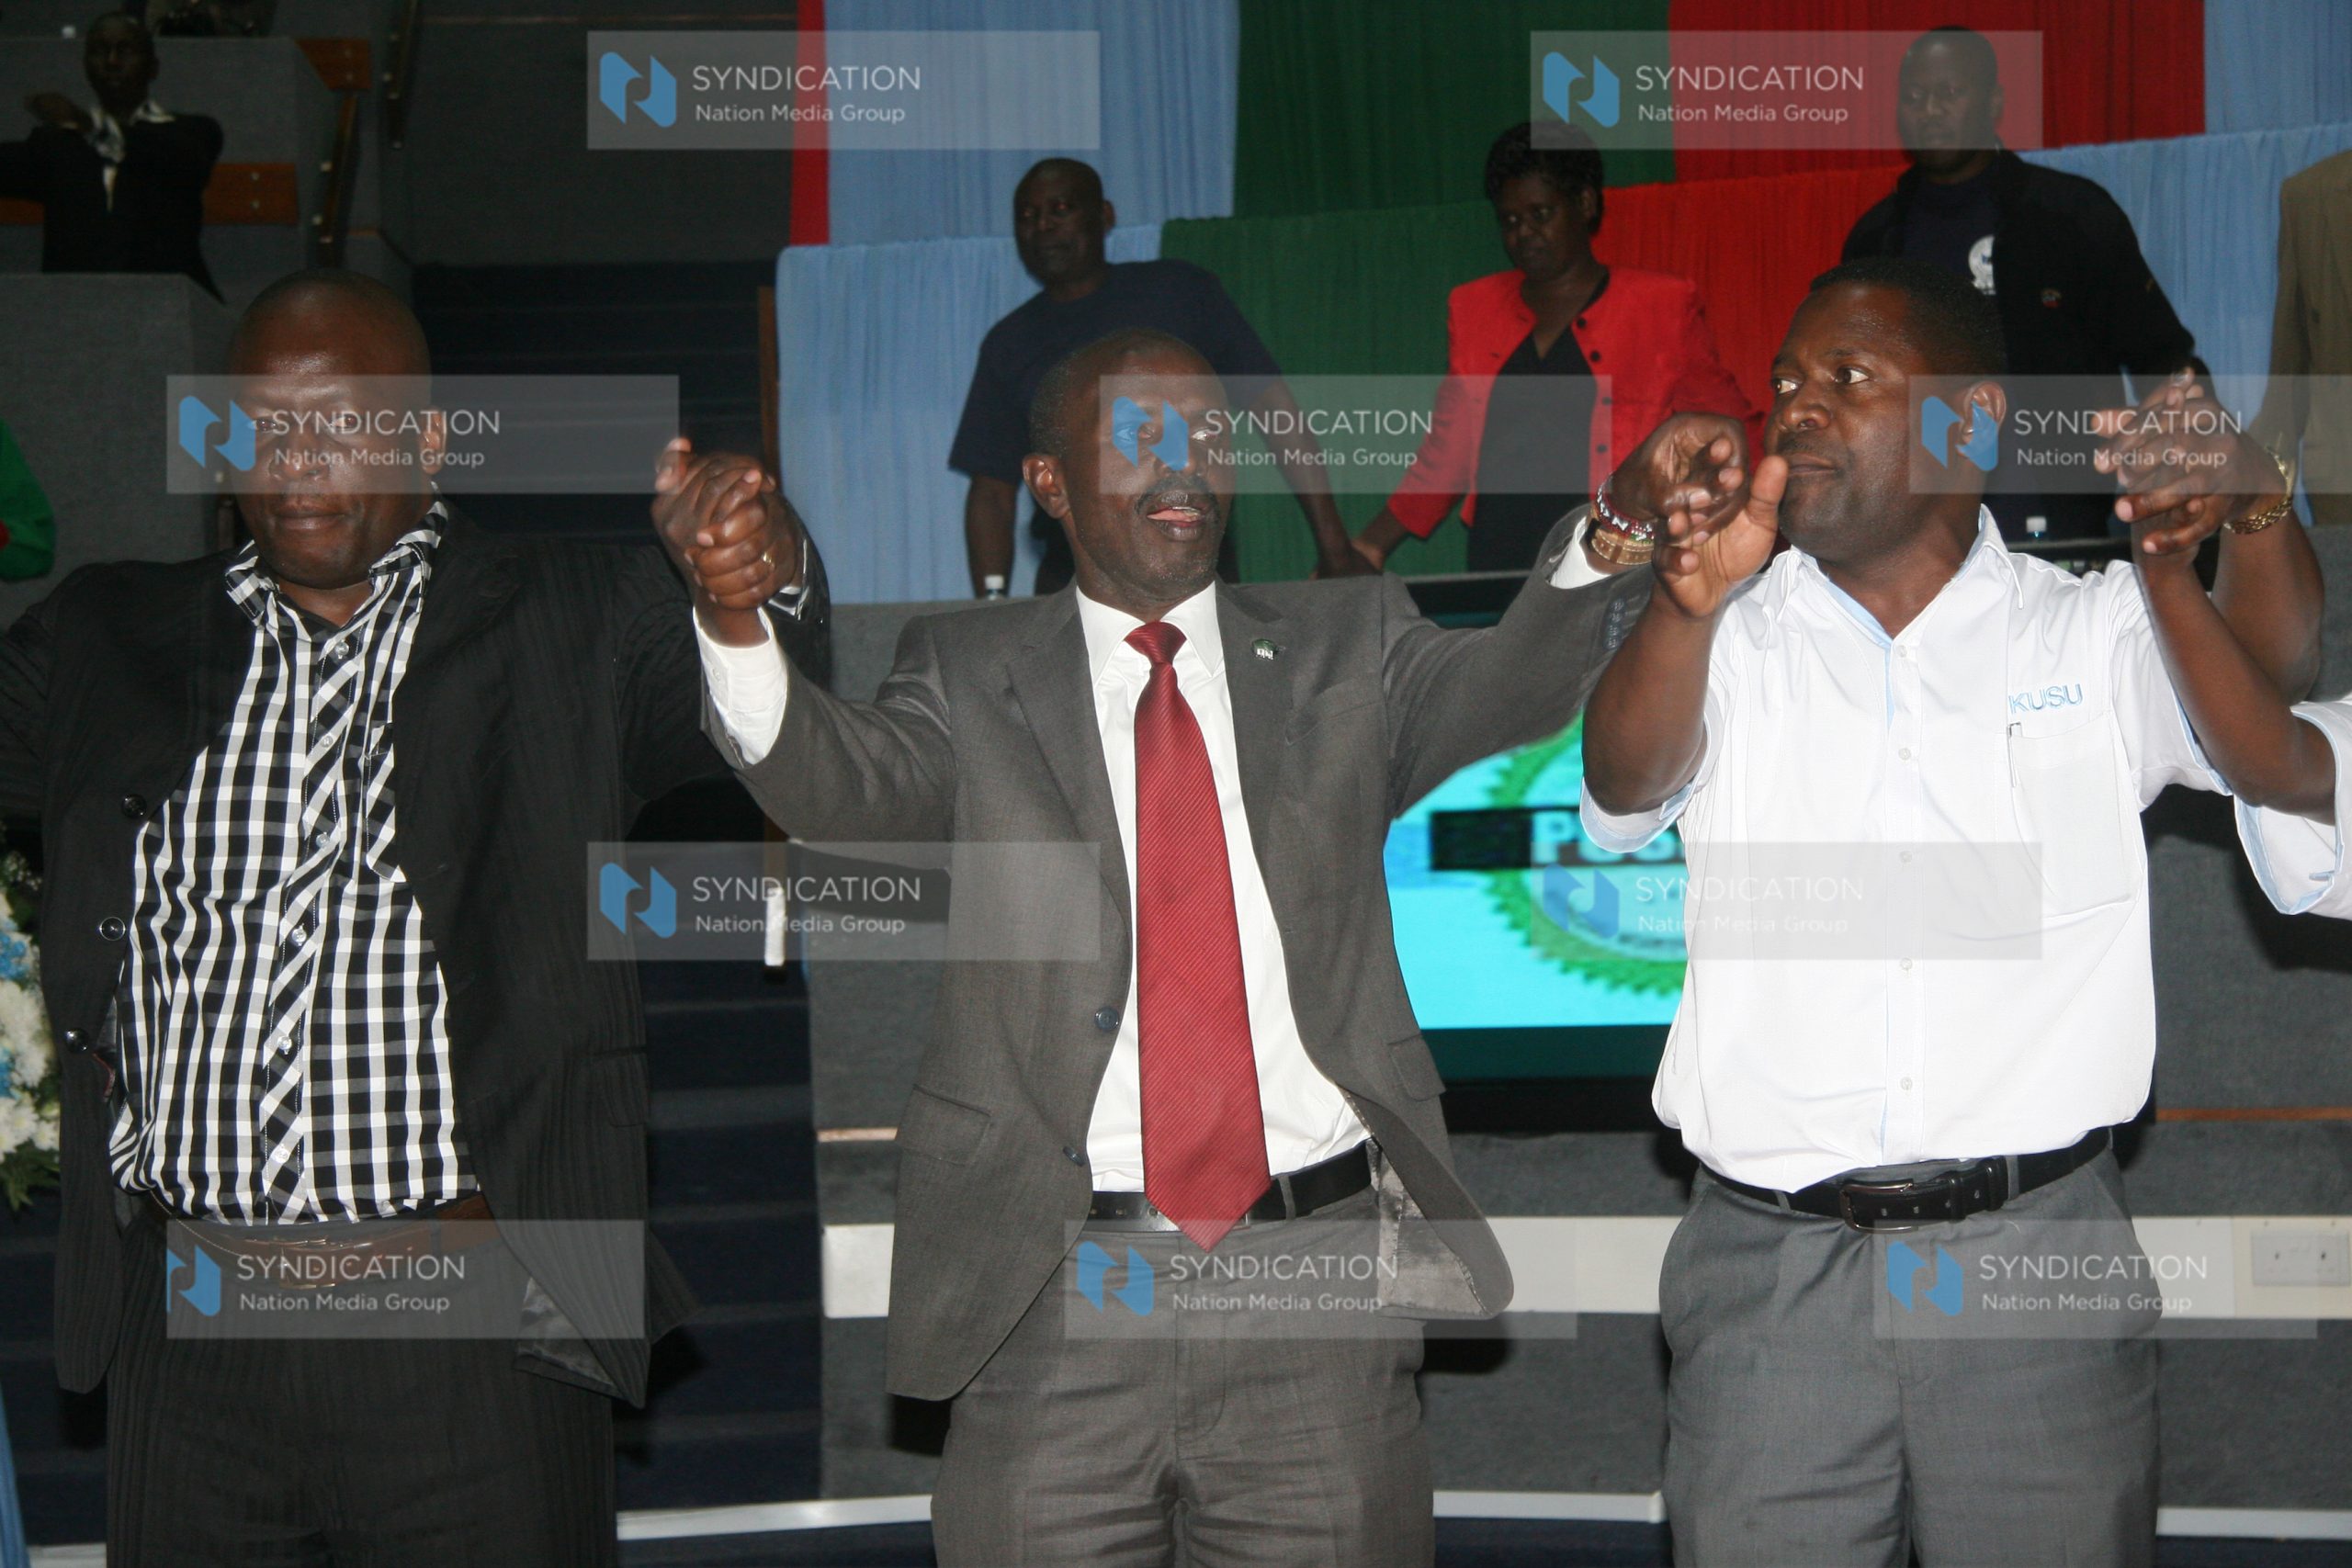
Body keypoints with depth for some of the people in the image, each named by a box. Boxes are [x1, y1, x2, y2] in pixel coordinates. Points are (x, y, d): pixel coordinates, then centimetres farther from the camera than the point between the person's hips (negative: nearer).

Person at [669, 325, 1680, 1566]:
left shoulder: (1344, 645, 11)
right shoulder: (971, 673, 8)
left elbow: (1507, 685, -6)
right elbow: (843, 787, -10)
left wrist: (1607, 543, -27)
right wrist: (737, 619, -31)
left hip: (1317, 1275, 1)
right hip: (1052, 1285, -1)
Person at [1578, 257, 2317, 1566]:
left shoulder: (2096, 636, 8)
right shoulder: (1736, 643, 8)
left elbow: (2265, 695, -10)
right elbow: (1628, 787, -11)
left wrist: (2259, 508, -31)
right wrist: (1687, 606, -32)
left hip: (2039, 1255, 0)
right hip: (1772, 1263, 1)